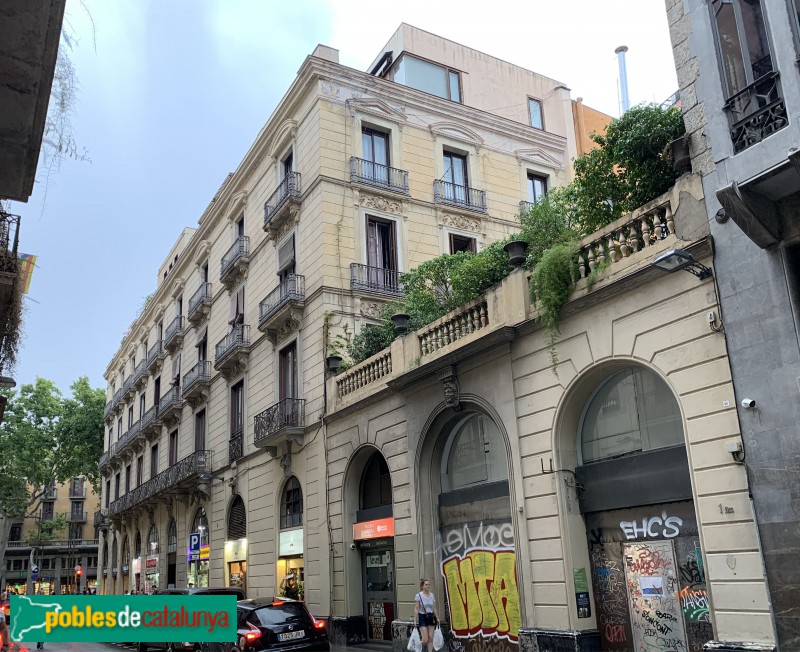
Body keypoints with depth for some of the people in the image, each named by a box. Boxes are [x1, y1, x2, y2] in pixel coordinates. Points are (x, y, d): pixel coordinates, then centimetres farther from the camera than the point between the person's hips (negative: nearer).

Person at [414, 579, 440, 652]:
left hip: (431, 617, 4)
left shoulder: (432, 595, 6)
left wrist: (437, 618, 9)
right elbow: (416, 609, -9)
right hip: (422, 617, -4)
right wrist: (416, 620, -13)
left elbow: (434, 608, 12)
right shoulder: (418, 595, -8)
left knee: (431, 638, 2)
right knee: (425, 640, -7)